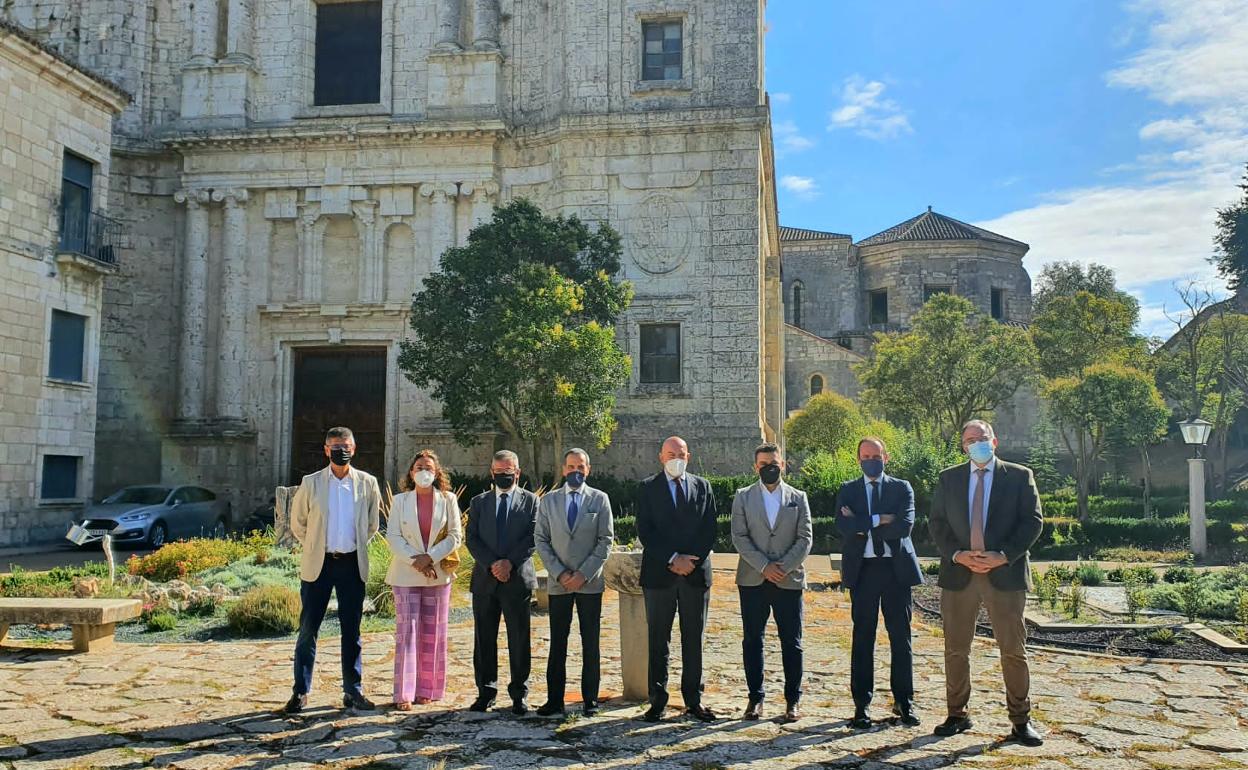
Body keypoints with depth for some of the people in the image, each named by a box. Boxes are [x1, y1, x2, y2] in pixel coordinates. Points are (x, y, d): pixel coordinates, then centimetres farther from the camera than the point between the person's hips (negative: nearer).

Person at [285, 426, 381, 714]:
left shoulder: (367, 483, 2)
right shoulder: (311, 483, 0)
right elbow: (297, 523, 9)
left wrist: (357, 547, 10)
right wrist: (314, 548, 9)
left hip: (352, 564, 1)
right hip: (318, 564, -1)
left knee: (351, 631, 7)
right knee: (308, 629, 3)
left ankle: (353, 692, 15)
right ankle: (300, 692, 12)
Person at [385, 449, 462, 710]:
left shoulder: (448, 500, 4)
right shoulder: (400, 500, 5)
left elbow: (455, 535, 0)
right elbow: (393, 536, -1)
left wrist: (430, 557, -12)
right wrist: (414, 560, -13)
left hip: (438, 574, 1)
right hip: (406, 574, -1)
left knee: (433, 633, 6)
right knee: (406, 630, -5)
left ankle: (427, 690, 15)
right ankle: (404, 693, -3)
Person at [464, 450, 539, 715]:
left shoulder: (530, 500, 6)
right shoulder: (479, 502, 13)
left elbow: (533, 537, -4)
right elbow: (472, 539, 3)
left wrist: (510, 562, -15)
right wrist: (491, 564, -11)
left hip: (518, 578, -2)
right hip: (485, 579, 2)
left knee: (519, 640, 2)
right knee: (484, 639, 7)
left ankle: (519, 694, 11)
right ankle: (486, 692, 17)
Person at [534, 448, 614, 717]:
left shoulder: (600, 499, 4)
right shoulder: (548, 500, 8)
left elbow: (606, 540, -1)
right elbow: (541, 540, 5)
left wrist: (584, 573, -9)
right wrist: (559, 573, -7)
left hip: (590, 582, -1)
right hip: (558, 582, 1)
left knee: (590, 644, 4)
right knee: (557, 643, 3)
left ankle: (590, 699, 11)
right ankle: (555, 699, 9)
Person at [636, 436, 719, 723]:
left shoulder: (702, 486, 10)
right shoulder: (648, 488, 4)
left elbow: (709, 529, 5)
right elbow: (644, 531, -5)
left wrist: (691, 560, -8)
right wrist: (672, 559, -13)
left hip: (696, 571, 2)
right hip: (659, 572, -2)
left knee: (694, 640, 6)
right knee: (658, 640, 3)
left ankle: (694, 699, 14)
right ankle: (657, 700, 10)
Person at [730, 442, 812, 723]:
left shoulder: (798, 498, 8)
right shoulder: (743, 497, 6)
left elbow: (805, 538, 2)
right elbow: (739, 537, -2)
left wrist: (783, 567, -11)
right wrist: (764, 567, -12)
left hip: (789, 581, 0)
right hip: (752, 580, 0)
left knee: (792, 643, 2)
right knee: (752, 641, 5)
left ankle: (793, 700, 11)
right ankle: (755, 698, 14)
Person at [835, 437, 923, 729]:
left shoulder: (902, 488, 6)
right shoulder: (847, 491, 7)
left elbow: (905, 525, -11)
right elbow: (844, 526, -10)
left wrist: (863, 526, -11)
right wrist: (880, 520, -13)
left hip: (896, 568, 0)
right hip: (863, 569, 0)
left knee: (901, 637, 6)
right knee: (863, 638, 4)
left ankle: (904, 702, 19)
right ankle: (862, 704, 12)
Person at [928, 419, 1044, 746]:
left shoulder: (1019, 476, 4)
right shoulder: (948, 478, 10)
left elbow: (1032, 521, -2)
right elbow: (936, 523, 5)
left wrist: (1003, 556, -13)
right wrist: (957, 554, -10)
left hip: (1005, 573, -2)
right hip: (958, 573, 2)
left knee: (1013, 649, 2)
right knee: (956, 649, 8)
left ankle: (1020, 720, 13)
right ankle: (957, 715, 20)